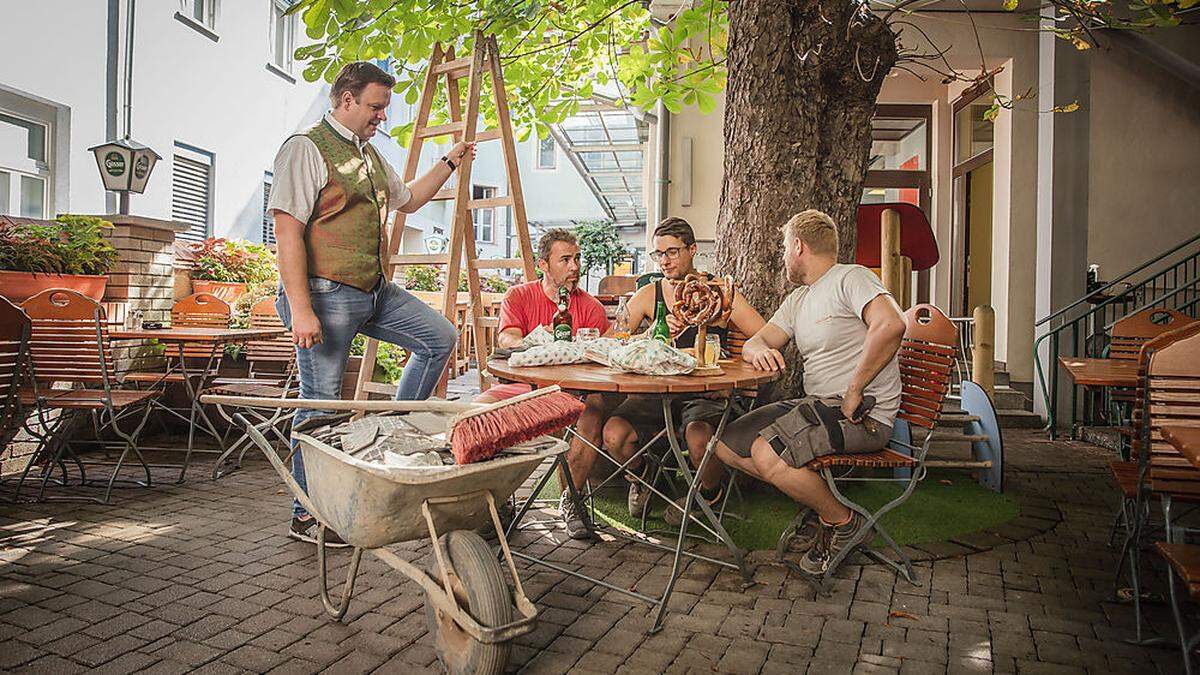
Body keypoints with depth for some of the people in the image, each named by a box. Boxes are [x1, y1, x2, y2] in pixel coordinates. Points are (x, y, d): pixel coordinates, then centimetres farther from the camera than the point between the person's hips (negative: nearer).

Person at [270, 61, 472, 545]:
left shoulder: (370, 154, 19)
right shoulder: (306, 149, -9)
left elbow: (407, 200, 35)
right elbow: (288, 232, -17)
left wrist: (449, 163, 27)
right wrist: (301, 310, -23)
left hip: (374, 292, 9)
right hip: (327, 293, -8)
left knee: (440, 338, 7)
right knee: (320, 403, -2)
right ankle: (305, 516, 11)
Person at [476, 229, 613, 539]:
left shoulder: (591, 307, 9)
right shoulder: (518, 297, 10)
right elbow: (506, 341, -6)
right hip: (523, 386, 1)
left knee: (596, 405, -34)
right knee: (481, 407, -28)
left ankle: (570, 498, -21)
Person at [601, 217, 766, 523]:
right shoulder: (648, 295, 9)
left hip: (706, 393, -2)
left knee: (698, 437, -35)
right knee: (614, 435, -25)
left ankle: (710, 492, 4)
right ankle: (641, 476, 14)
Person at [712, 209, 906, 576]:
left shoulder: (851, 278, -7)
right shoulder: (797, 300, 20)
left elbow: (891, 325, -26)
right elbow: (751, 344, 13)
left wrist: (854, 392, -23)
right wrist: (760, 349, -13)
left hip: (862, 414, -9)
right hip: (817, 405, 9)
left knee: (767, 455, -28)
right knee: (726, 444, 2)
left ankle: (842, 520, -3)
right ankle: (821, 504, 6)